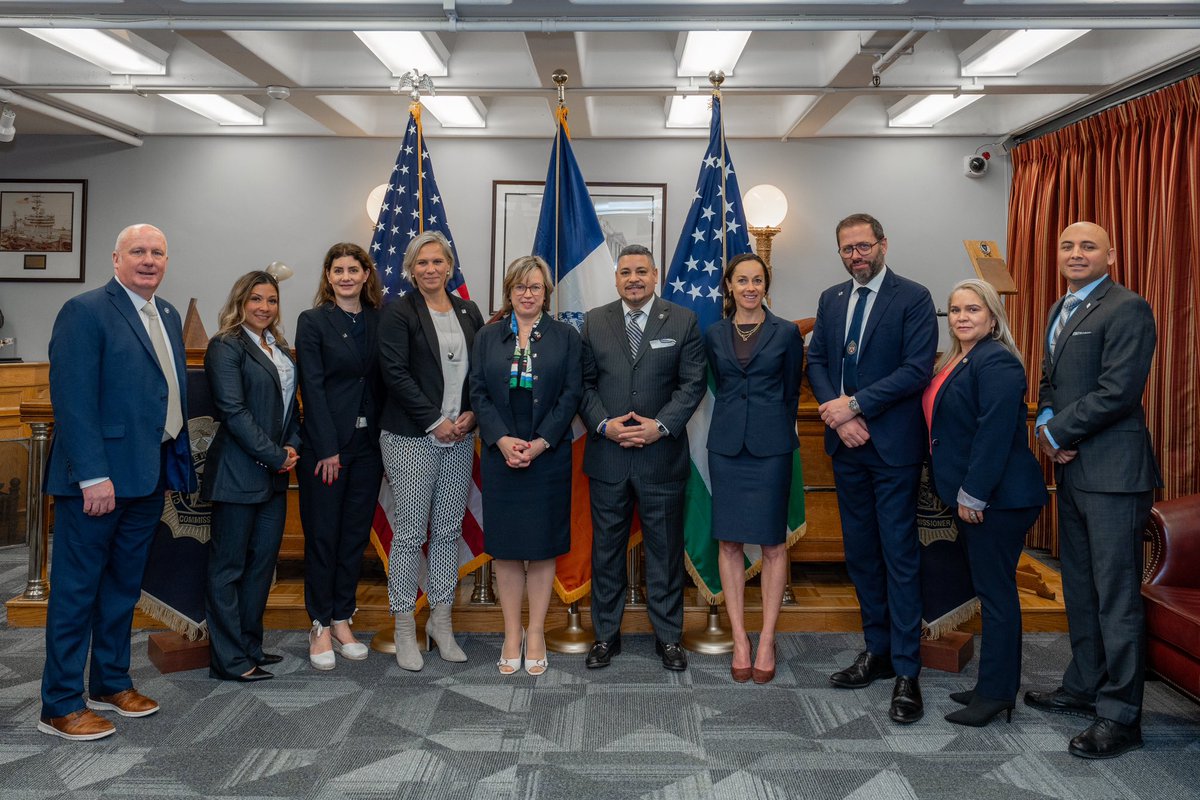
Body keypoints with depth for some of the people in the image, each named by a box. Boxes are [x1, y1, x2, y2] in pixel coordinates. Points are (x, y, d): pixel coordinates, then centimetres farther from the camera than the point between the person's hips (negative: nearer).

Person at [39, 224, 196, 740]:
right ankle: (60, 706, 14)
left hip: (149, 474, 8)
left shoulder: (168, 316, 14)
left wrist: (179, 462, 11)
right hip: (100, 475, -8)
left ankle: (111, 683, 31)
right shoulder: (86, 311, -11)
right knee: (77, 587, 3)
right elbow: (73, 398, -17)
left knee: (124, 583, 17)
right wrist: (93, 475, -22)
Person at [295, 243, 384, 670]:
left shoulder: (379, 321, 8)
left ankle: (342, 621, 21)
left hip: (367, 443, 4)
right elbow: (313, 387, -8)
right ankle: (320, 627, 14)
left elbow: (382, 382, 7)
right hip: (324, 443, -4)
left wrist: (385, 438, -1)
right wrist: (327, 449, -13)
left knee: (356, 534, 9)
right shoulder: (313, 322, -2)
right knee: (322, 535, 3)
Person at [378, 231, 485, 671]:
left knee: (449, 530, 10)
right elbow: (395, 372, -11)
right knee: (410, 532, 1)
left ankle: (441, 620, 22)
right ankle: (404, 627, 13)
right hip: (412, 437, -4)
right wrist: (434, 422, -13)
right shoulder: (398, 312, -3)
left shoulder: (468, 312, 11)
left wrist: (471, 414, -4)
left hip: (459, 436, 5)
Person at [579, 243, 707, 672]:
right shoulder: (594, 322, 7)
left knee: (665, 548, 8)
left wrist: (661, 426, -14)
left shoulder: (682, 321, 2)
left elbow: (692, 383, -2)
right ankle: (606, 634, 24)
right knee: (606, 548, 10)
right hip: (607, 455, 2)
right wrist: (603, 424, -11)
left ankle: (668, 636, 22)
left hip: (662, 455, -1)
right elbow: (584, 383, 5)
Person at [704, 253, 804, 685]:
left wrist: (775, 433, 9)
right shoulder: (714, 335, 8)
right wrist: (737, 423, 13)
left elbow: (791, 392, 7)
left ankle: (767, 640, 11)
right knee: (729, 542, 3)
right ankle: (739, 639, 12)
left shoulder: (786, 333, 1)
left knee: (773, 543, 1)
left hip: (771, 447, -2)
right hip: (726, 445, 2)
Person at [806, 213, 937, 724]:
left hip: (893, 447, -6)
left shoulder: (913, 298, -5)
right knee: (860, 553, 13)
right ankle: (877, 651, 27)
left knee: (900, 556, -2)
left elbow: (917, 369, -14)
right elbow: (816, 362, 8)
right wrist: (839, 414, -8)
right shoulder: (830, 299, 12)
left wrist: (856, 403, -17)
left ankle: (906, 672, 7)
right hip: (847, 446, 6)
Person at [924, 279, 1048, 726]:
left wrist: (972, 495, -21)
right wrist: (958, 493, 16)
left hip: (996, 498, -10)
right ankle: (995, 685, 27)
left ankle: (996, 693, 8)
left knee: (995, 591, -2)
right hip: (968, 497, 10)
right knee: (990, 589, 16)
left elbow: (994, 433, -22)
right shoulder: (954, 362, 14)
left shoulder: (997, 362, -15)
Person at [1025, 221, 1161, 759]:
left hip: (1112, 471, -9)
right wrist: (1046, 423, -1)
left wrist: (1058, 434, -11)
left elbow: (1118, 392, -20)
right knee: (1078, 587, 18)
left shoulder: (1128, 309, -11)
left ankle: (1120, 716, 8)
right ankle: (1084, 688, 32)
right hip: (1071, 468, 9)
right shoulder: (1060, 310, 17)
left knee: (1116, 595, -2)